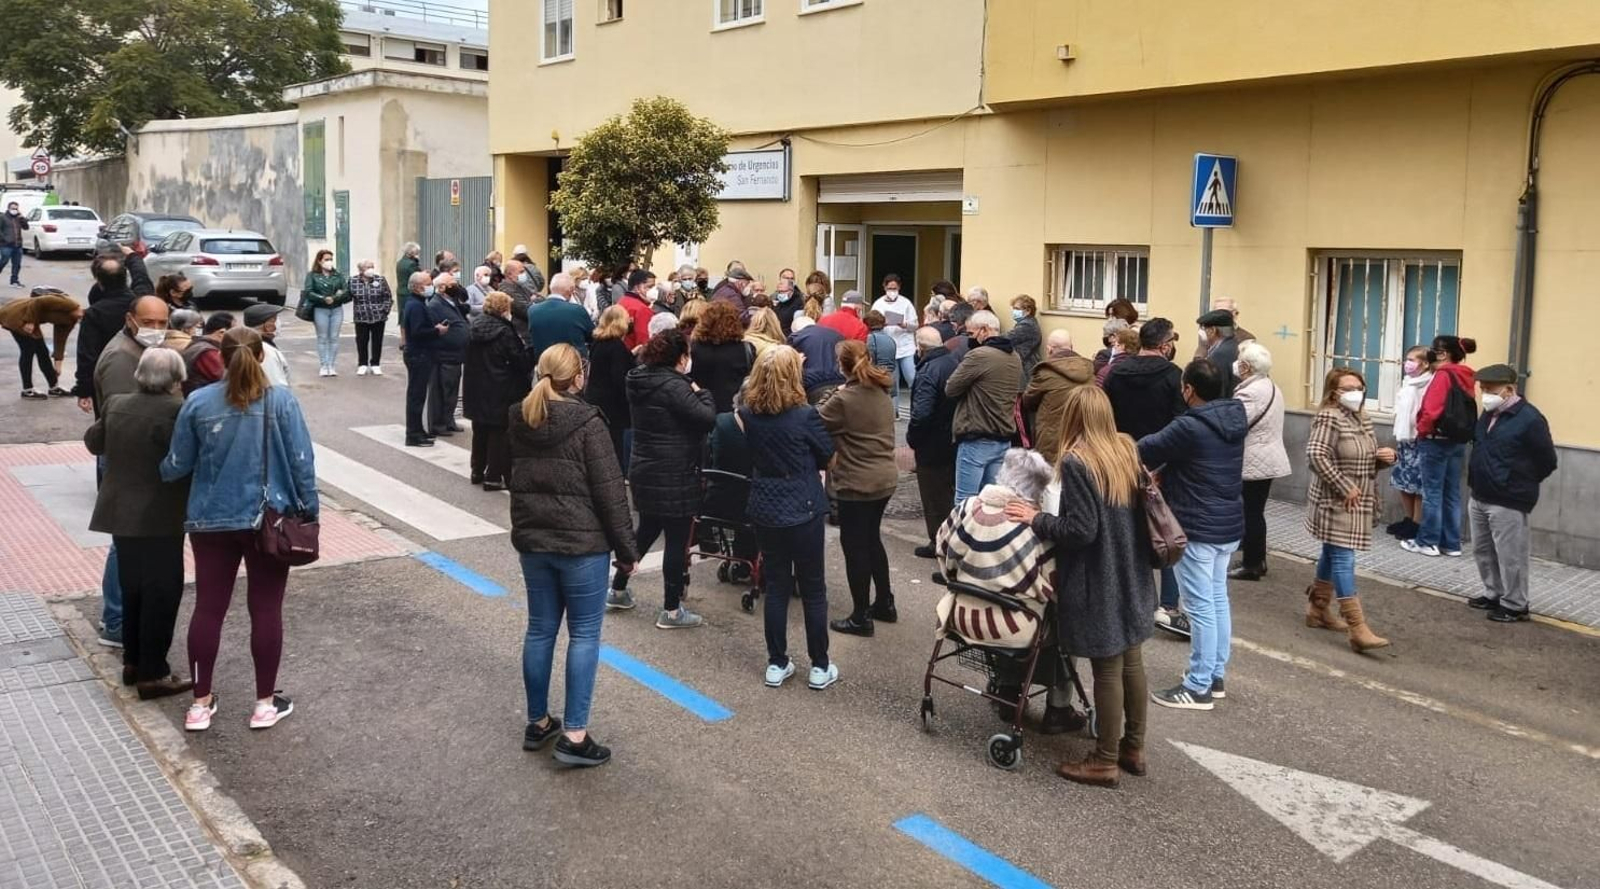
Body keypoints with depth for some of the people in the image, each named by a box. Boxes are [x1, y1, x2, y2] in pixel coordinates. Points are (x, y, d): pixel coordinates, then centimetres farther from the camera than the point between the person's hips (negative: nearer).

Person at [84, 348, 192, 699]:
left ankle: (133, 661, 29)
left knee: (133, 588, 19)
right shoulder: (175, 411, -19)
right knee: (161, 593, 1)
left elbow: (93, 443, 18)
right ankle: (152, 674, 5)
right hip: (159, 518, -7)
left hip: (121, 513, 8)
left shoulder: (115, 404, 4)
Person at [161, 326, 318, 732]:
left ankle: (201, 702, 18)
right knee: (266, 609, 7)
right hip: (270, 520, -1)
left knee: (208, 608, 11)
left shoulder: (198, 402, -4)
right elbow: (302, 460, -9)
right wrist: (309, 511, 1)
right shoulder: (282, 400, -8)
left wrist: (155, 477, 24)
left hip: (212, 520, 2)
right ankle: (266, 702, 15)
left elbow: (177, 465, 2)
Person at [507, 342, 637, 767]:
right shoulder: (587, 423, -14)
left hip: (531, 540, 6)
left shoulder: (519, 421, 5)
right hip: (582, 543, -6)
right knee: (584, 633, 1)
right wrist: (626, 549, -7)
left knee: (540, 629, 14)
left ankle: (538, 722, 24)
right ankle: (574, 734, 0)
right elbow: (609, 492, -13)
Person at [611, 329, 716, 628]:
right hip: (674, 476, -9)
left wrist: (690, 390, 7)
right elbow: (707, 418, -23)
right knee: (677, 539, 1)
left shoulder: (639, 382, 6)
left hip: (643, 470, 9)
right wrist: (701, 393, -6)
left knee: (646, 530, 23)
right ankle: (671, 611, 7)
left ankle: (618, 590, 32)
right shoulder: (674, 387, -20)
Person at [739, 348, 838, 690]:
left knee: (775, 588, 14)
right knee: (813, 590, 8)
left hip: (765, 511, 4)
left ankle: (777, 665, 20)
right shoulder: (805, 415, -17)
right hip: (803, 511, -4)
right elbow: (828, 456, -3)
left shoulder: (748, 415, -4)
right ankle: (820, 667, 17)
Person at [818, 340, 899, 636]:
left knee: (854, 545, 2)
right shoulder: (882, 394, 7)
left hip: (857, 484, -8)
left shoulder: (844, 399, -18)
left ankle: (861, 617, 8)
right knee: (872, 539, 21)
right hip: (885, 478, 8)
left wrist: (831, 397, 1)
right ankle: (884, 603, 30)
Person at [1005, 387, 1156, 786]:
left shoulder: (1076, 461, -19)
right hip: (1131, 577, 8)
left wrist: (1036, 520, -10)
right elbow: (1139, 511, 13)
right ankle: (1133, 748, 30)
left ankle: (1106, 761, 13)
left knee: (1107, 669, 1)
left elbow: (1081, 530, -22)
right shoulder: (1128, 450, 5)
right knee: (1131, 660, 17)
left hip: (1098, 583, -8)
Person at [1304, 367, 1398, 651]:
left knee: (1332, 554, 17)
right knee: (1343, 559, -10)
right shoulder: (1329, 417, -15)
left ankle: (1318, 609, 30)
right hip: (1336, 502, -9)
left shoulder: (1363, 419, 12)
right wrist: (1345, 487, -24)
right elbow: (1315, 455, -27)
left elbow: (1368, 458, 22)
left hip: (1357, 503, 9)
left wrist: (1385, 457, -1)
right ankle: (1358, 629, -14)